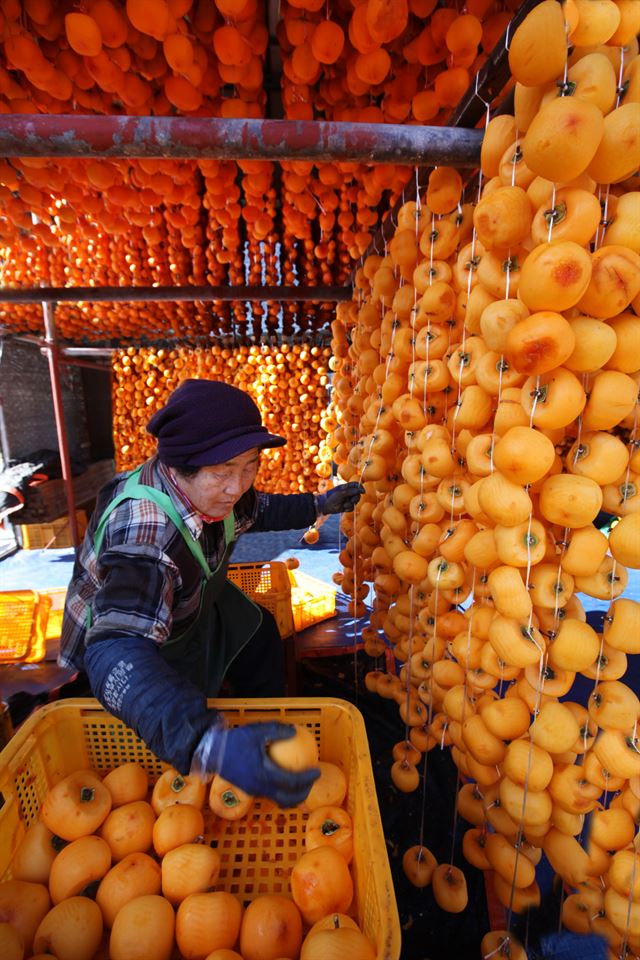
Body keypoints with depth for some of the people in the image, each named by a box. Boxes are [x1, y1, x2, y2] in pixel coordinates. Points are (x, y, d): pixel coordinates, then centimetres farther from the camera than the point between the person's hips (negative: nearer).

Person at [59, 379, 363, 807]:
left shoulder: (209, 489, -21)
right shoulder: (144, 533, -45)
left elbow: (255, 511, 3)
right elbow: (117, 653, -54)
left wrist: (318, 505, -1)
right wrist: (209, 743, -67)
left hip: (190, 600, 7)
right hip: (119, 634, -6)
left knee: (261, 636, 14)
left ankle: (270, 725, 41)